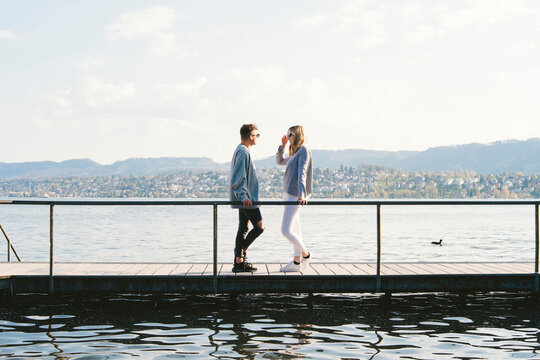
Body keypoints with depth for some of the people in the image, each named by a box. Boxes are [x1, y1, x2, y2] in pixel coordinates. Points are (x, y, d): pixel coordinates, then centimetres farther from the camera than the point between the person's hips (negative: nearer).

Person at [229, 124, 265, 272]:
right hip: (247, 200, -10)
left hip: (245, 200, 10)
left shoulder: (242, 150, 18)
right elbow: (238, 178, -21)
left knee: (243, 229, 9)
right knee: (259, 226, -5)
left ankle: (239, 262, 10)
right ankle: (241, 251, 0)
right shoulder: (243, 152, -14)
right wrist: (243, 196, -25)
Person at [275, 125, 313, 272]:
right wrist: (282, 145, 18)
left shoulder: (304, 150, -11)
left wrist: (301, 194, -32)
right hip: (289, 194, 10)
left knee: (286, 230, -13)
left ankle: (305, 255, 4)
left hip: (295, 196, -10)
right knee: (295, 229, 10)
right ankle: (297, 262, 13)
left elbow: (302, 173, -22)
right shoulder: (294, 153, 17)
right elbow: (279, 161, 33)